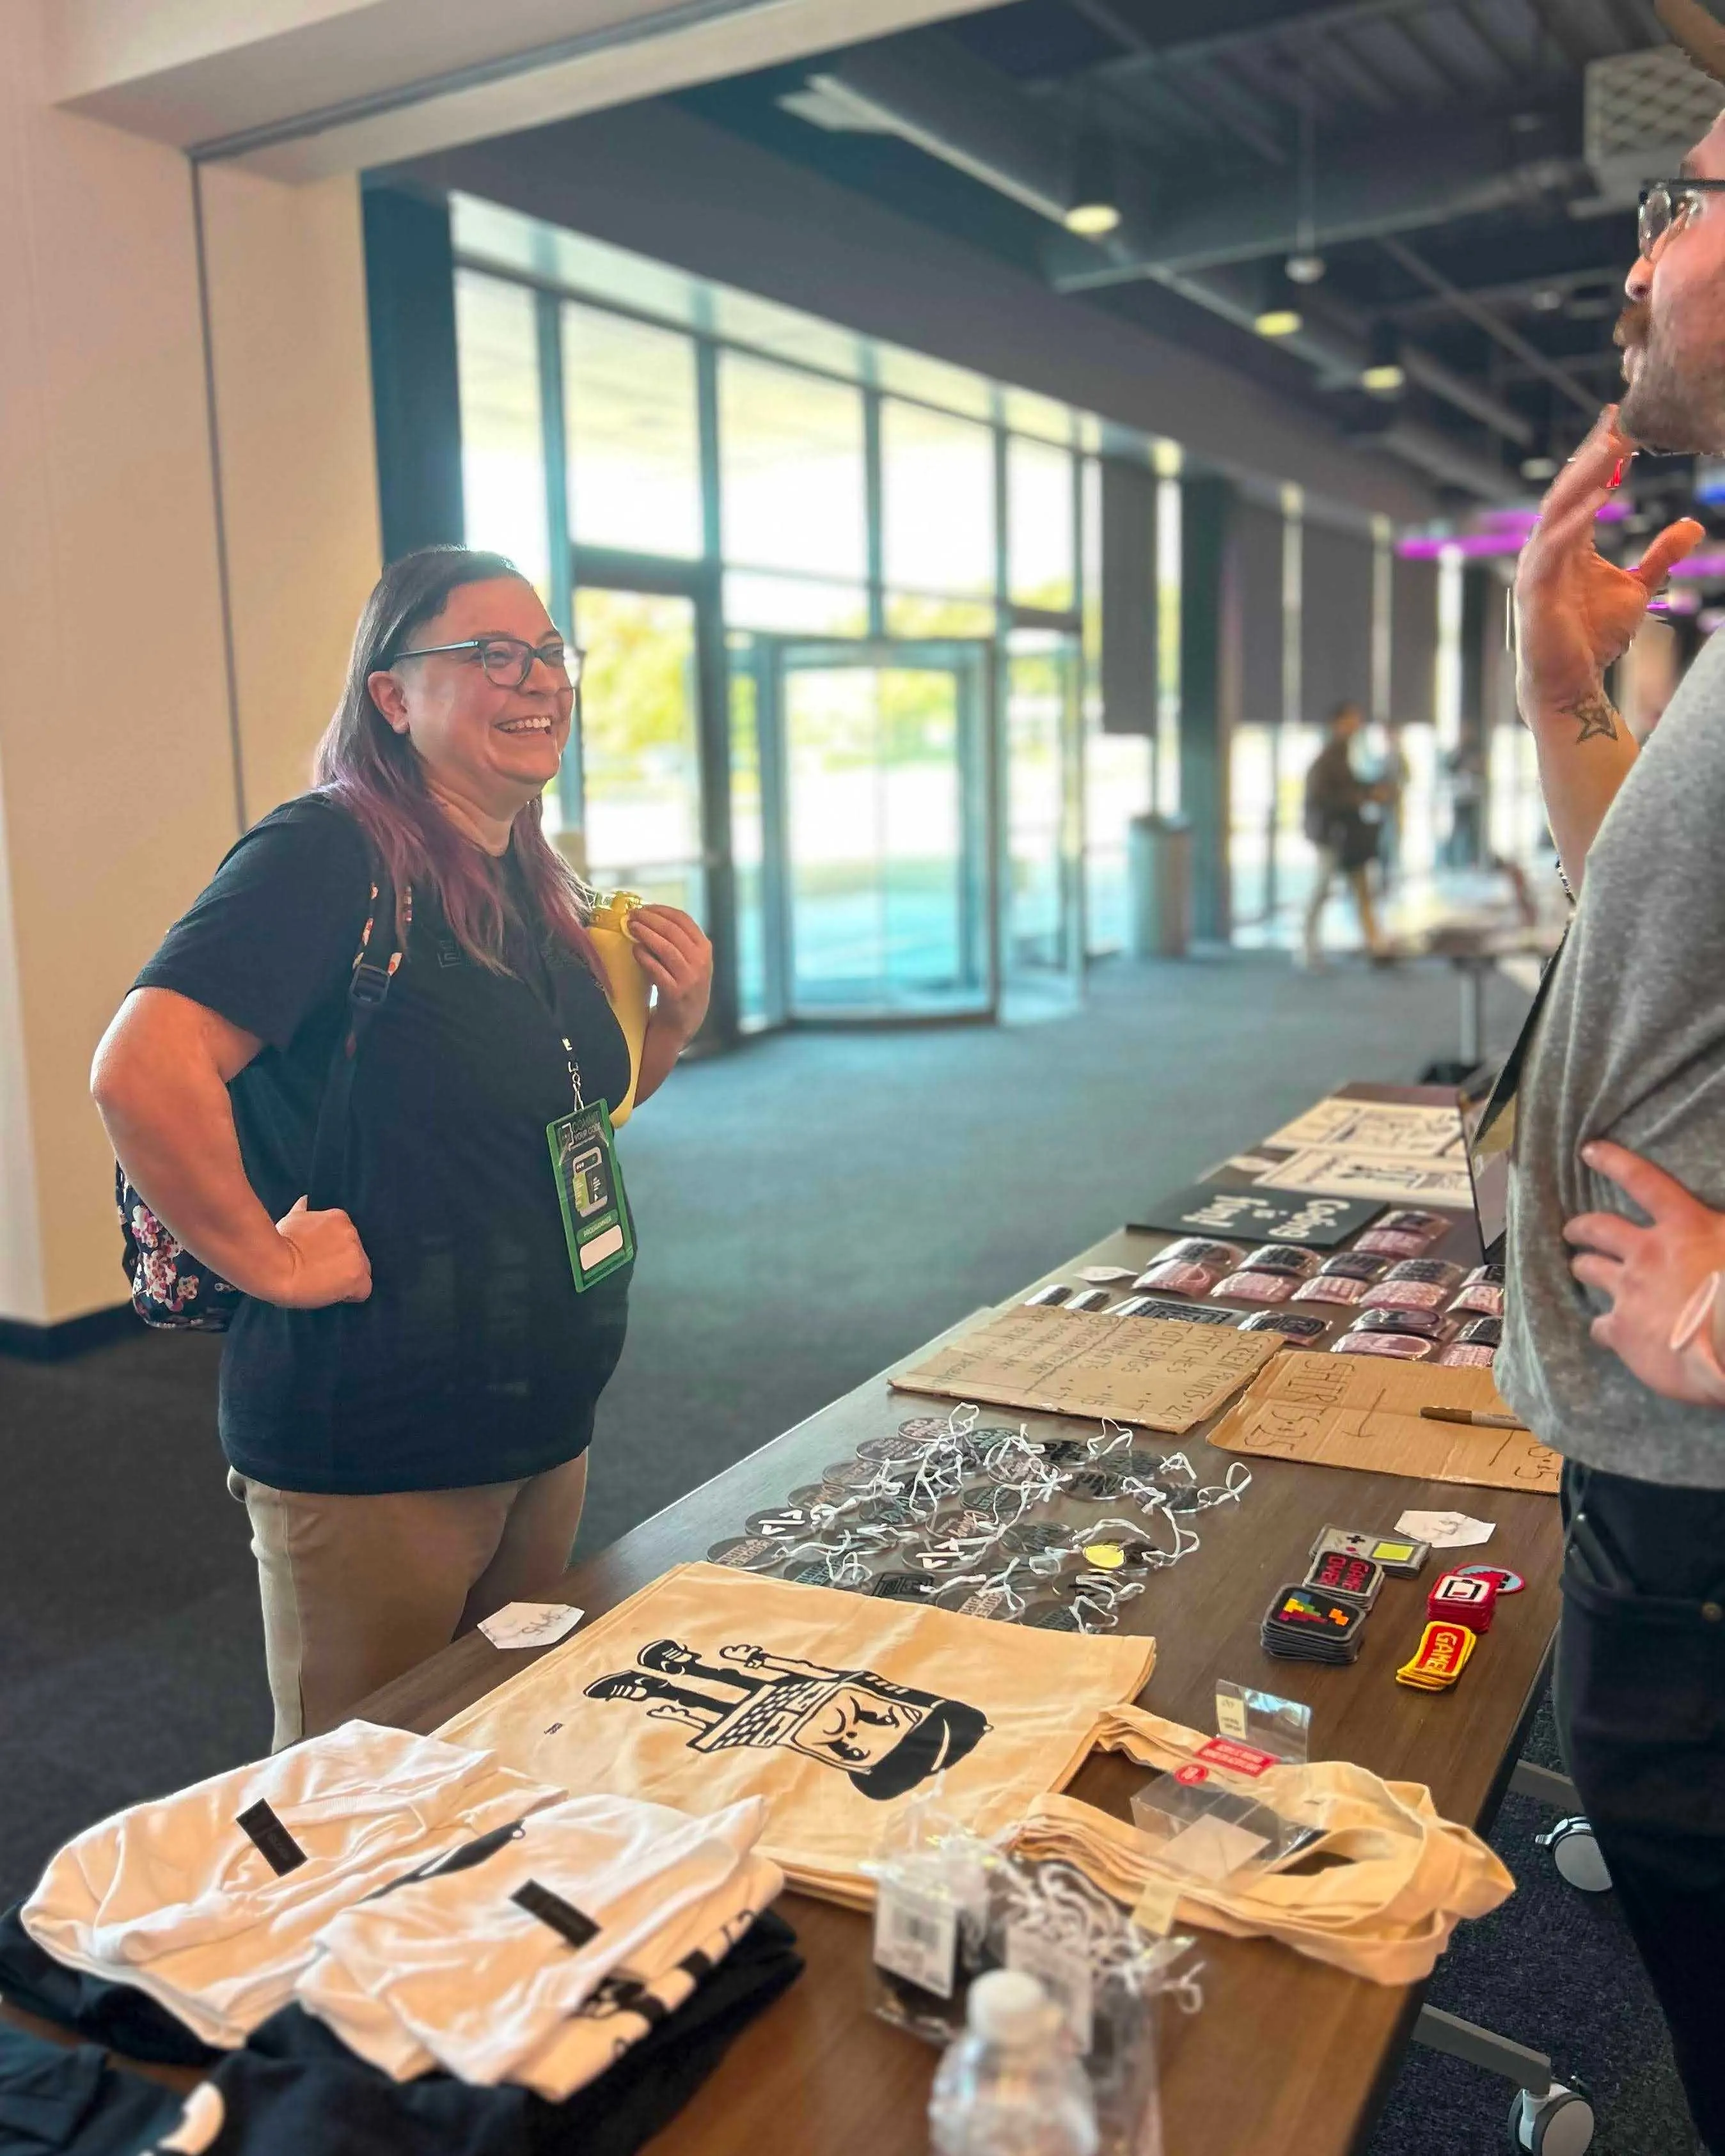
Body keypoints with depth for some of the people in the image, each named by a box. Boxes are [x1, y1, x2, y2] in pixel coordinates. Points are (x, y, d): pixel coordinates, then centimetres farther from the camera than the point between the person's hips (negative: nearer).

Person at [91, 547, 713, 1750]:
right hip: (371, 1451, -8)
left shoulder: (536, 890, 8)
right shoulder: (328, 854, -18)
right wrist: (269, 1261, -22)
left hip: (549, 1426, 8)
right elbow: (140, 1074, -30)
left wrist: (677, 1022, 3)